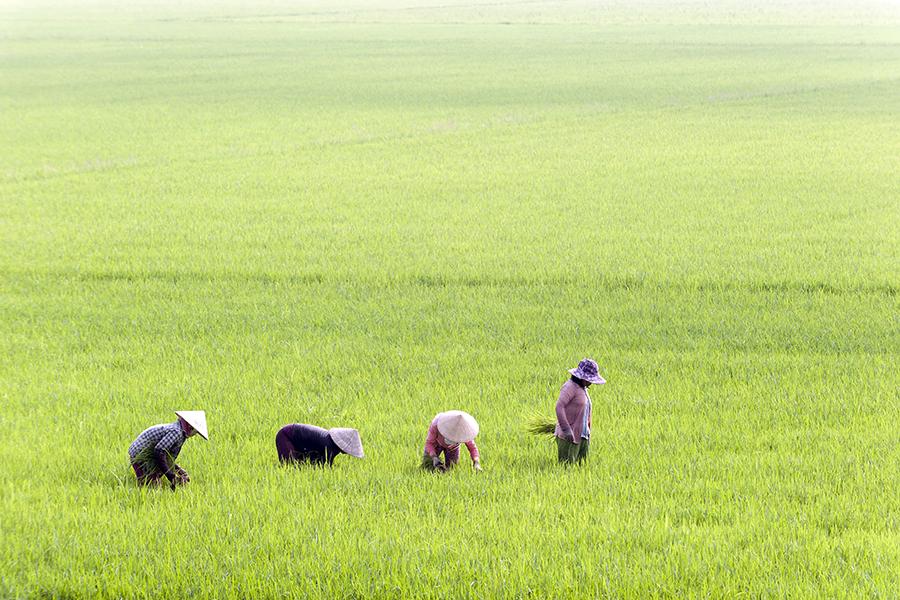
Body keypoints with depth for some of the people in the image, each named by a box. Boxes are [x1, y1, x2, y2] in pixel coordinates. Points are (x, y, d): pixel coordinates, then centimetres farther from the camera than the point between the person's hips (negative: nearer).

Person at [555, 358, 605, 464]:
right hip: (569, 436, -8)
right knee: (567, 465, -9)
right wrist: (566, 429, -28)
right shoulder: (570, 387, -10)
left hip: (582, 435, 8)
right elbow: (559, 407, -22)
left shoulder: (583, 388, 17)